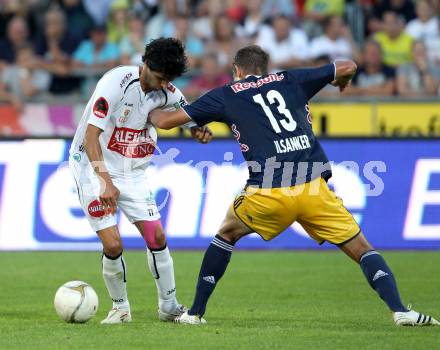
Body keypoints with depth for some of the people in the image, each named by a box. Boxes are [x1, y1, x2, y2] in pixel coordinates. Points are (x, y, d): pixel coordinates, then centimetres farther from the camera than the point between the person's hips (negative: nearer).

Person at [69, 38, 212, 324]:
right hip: (95, 169, -5)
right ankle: (120, 308, 10)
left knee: (157, 237, -1)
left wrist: (200, 130, -15)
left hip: (133, 171, 5)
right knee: (113, 245, -13)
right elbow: (90, 136, -29)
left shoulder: (166, 92, -6)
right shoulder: (115, 83, -25)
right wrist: (106, 181, -39)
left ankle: (169, 306, 15)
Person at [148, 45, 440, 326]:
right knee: (361, 249, 9)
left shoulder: (225, 95, 17)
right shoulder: (290, 80, 21)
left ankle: (196, 312, 25)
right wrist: (342, 81, 48)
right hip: (314, 186, 1)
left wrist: (152, 112, 43)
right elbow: (348, 67, 24)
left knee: (227, 234, 26)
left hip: (268, 192, -1)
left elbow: (165, 121, 20)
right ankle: (399, 310, -11)